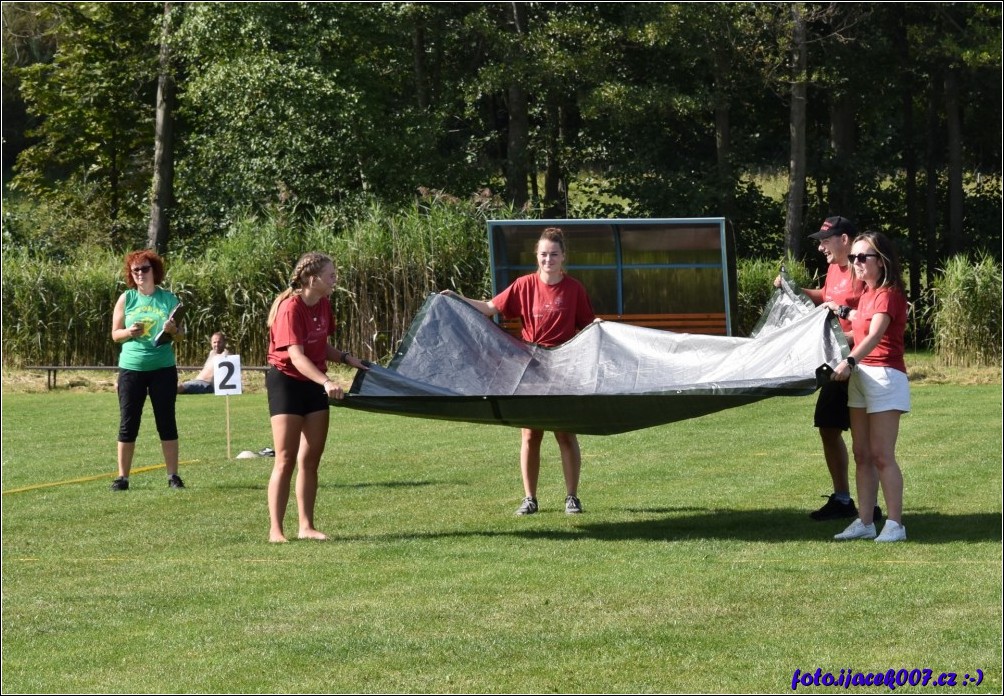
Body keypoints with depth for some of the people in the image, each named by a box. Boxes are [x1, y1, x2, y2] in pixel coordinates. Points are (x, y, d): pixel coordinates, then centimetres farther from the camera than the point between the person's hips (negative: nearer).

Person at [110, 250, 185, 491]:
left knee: (167, 422, 2)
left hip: (163, 368, 0)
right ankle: (122, 477, 5)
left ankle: (173, 475, 8)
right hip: (131, 368, 0)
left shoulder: (168, 298, 4)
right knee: (128, 423, 0)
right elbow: (115, 334, 5)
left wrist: (173, 330, -15)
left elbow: (181, 333, 7)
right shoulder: (126, 299, 4)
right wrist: (129, 332, -15)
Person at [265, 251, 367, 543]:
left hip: (314, 385, 7)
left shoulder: (323, 305, 3)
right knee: (286, 460, -8)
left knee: (310, 460, 7)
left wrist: (345, 358, -1)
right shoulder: (290, 309, -22)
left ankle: (307, 527, 12)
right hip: (286, 381, -7)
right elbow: (297, 357, -31)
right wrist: (326, 382, -43)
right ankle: (275, 531, -4)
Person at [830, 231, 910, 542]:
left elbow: (875, 334, -28)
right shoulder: (867, 293, 15)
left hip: (884, 376, -9)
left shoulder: (889, 293, -12)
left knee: (882, 455, -10)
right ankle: (865, 522, 9)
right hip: (859, 376, 9)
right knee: (862, 455, 7)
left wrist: (850, 361, -39)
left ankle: (895, 524, -8)